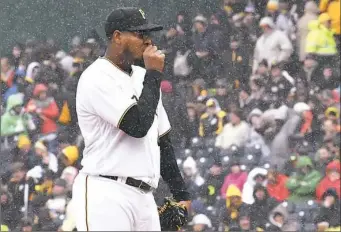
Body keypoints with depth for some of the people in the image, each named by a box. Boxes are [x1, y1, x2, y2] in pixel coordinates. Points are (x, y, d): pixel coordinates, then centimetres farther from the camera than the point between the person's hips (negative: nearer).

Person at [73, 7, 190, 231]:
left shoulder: (143, 77, 18)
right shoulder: (97, 78, -9)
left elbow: (162, 140, 23)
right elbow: (138, 125, -20)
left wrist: (181, 193, 18)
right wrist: (154, 74, -10)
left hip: (144, 196, 9)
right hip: (107, 196, -8)